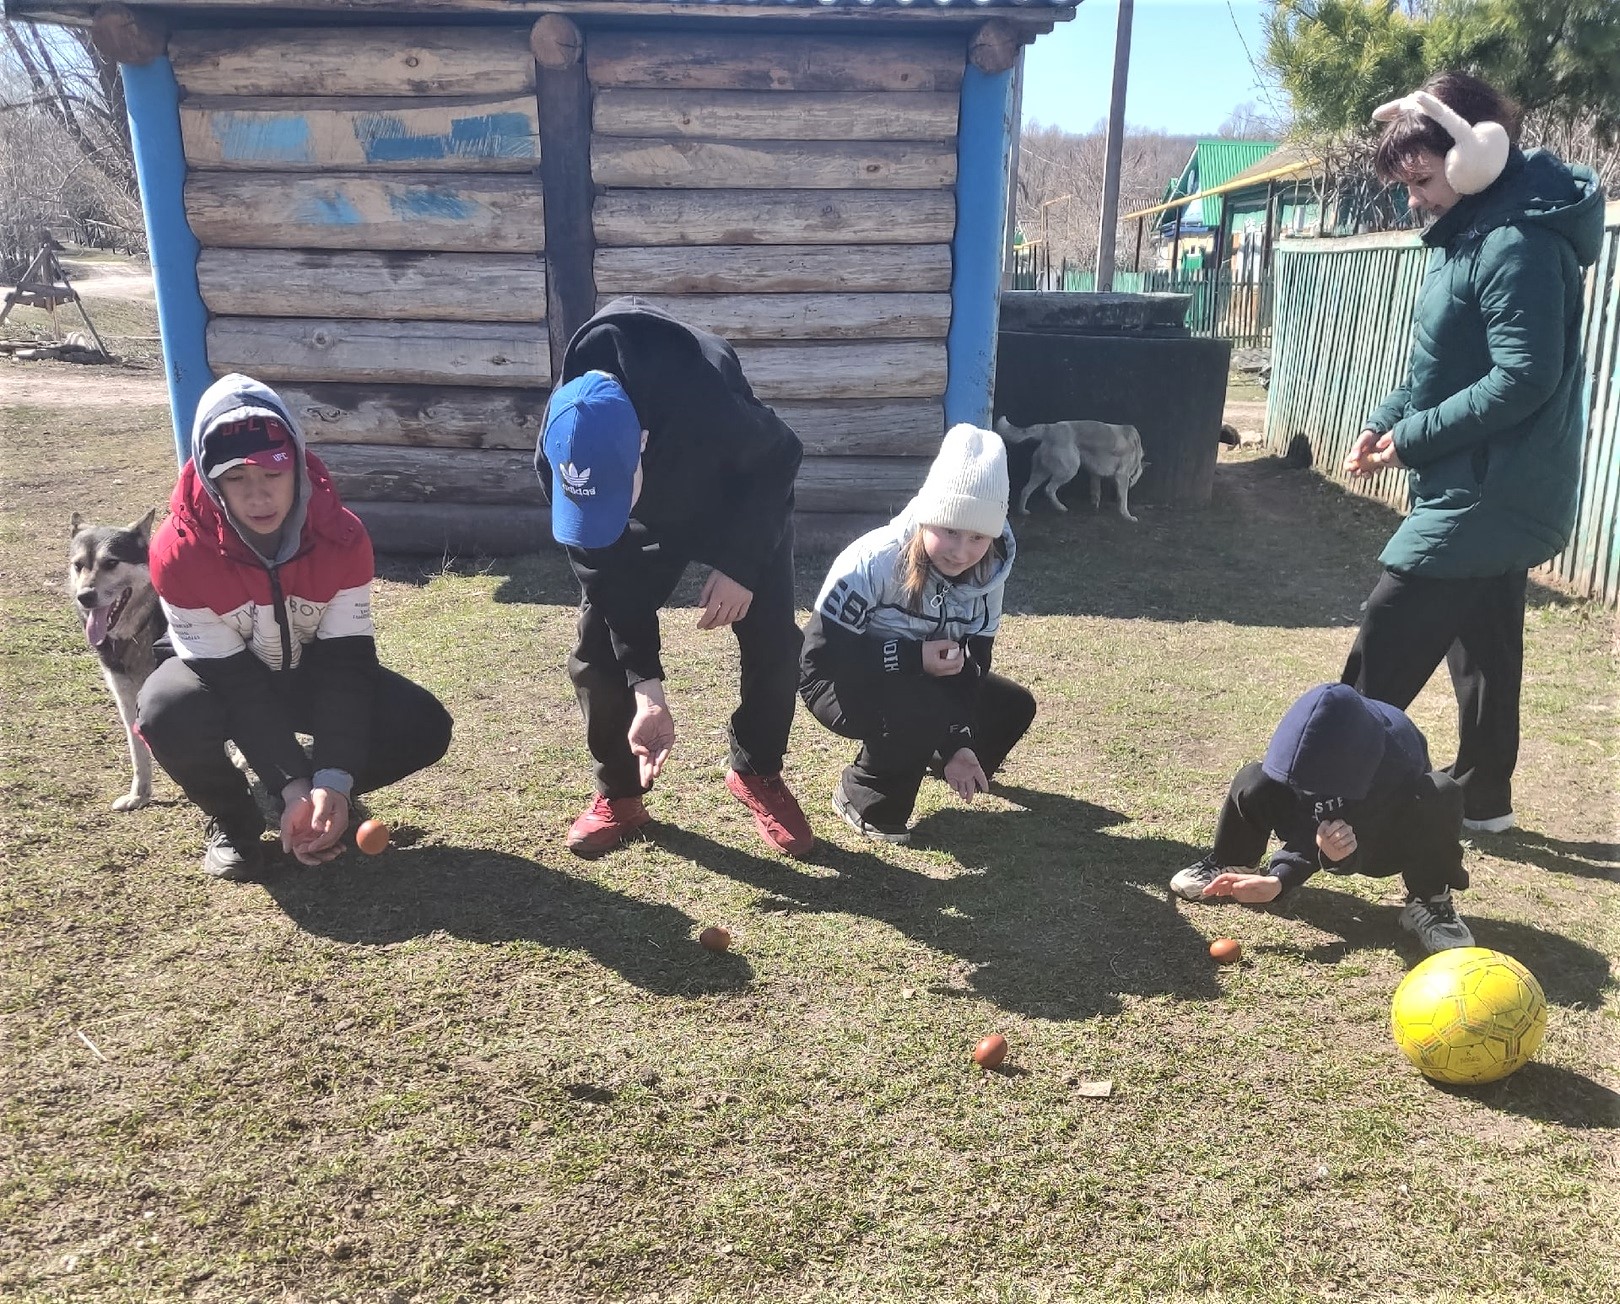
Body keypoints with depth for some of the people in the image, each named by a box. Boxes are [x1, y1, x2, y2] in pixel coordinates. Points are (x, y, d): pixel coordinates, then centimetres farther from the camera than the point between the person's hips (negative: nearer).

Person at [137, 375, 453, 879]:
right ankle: (232, 820, -4)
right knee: (170, 715, -37)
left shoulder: (343, 538, -24)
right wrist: (293, 787, -36)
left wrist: (334, 781, -35)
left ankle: (321, 800, 7)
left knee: (424, 727, -21)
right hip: (222, 673, -2)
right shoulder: (180, 551, -30)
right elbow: (235, 683, -28)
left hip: (311, 669, 2)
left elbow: (345, 665, -24)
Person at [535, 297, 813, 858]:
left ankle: (758, 774, 15)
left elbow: (781, 456, -23)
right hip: (649, 523, 2)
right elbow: (608, 574, -24)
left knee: (772, 641, -10)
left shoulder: (709, 403, -47)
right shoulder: (563, 456, -35)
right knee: (598, 648, -8)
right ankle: (619, 793, 12)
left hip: (742, 503, -2)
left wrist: (740, 564, -27)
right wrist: (647, 692, -28)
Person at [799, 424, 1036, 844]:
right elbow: (819, 654, -30)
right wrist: (912, 658, -33)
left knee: (1013, 707, 0)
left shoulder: (986, 573, -13)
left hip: (919, 681, 7)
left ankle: (933, 754, 28)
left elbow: (971, 662, -9)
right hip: (841, 682, -7)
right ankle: (864, 800, -9)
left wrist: (957, 742, -21)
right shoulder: (873, 563, -30)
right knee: (918, 712, -35)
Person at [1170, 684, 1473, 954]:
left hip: (1390, 842, -2)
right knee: (1252, 781, -27)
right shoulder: (1304, 744, -29)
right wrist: (1280, 878, -42)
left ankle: (1428, 902, -15)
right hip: (1323, 827, 2)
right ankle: (1230, 865, 2)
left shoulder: (1398, 758, -38)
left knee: (1442, 793, -36)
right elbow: (1303, 828, -22)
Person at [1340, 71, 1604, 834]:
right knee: (1482, 647, 16)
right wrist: (1384, 421, 3)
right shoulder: (1470, 231, 12)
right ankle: (1480, 797, 28)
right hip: (1496, 492, 10)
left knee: (1385, 652, -6)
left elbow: (1524, 380, -26)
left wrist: (1414, 437, -18)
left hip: (1489, 495, -10)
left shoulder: (1518, 244, -20)